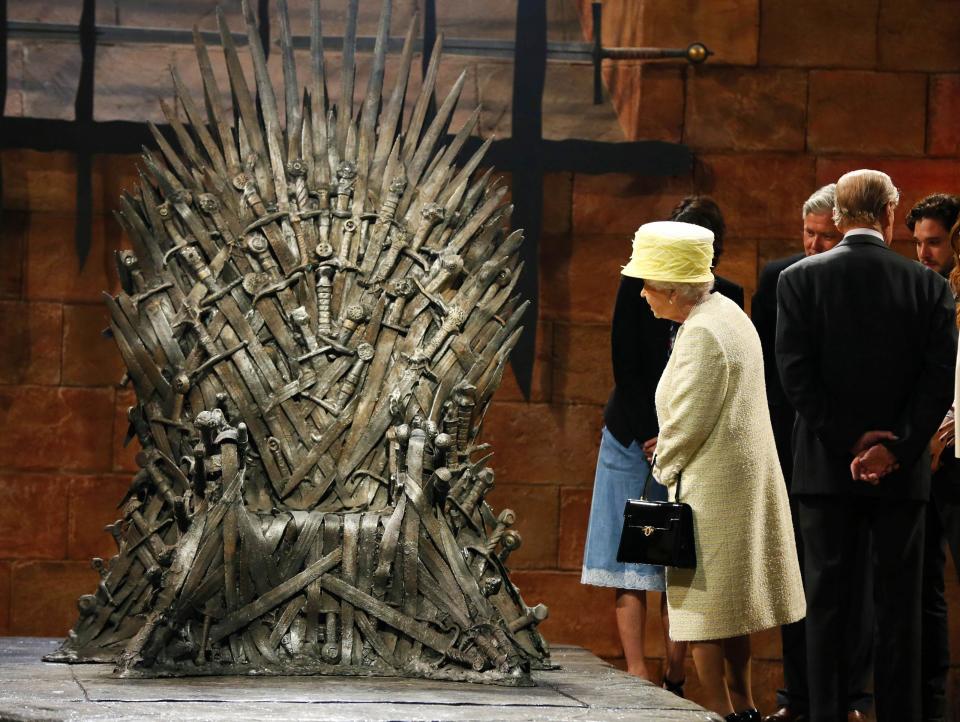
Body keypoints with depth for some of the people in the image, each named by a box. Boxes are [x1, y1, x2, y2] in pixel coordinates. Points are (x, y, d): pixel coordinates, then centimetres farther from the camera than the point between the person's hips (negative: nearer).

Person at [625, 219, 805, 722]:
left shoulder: (700, 334, -21)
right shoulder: (728, 313, 9)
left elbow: (687, 422, -21)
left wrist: (663, 471, -5)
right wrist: (670, 453, 16)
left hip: (712, 487, -10)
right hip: (747, 478, 10)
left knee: (704, 606, -2)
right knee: (731, 603, 18)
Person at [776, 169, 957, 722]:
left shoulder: (801, 279, -2)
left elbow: (795, 372, -9)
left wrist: (846, 442, -7)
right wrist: (896, 449, -9)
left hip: (826, 468, 0)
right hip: (903, 470, 0)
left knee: (828, 600, 4)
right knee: (899, 603, 7)